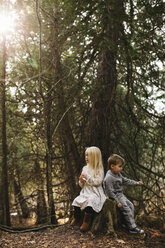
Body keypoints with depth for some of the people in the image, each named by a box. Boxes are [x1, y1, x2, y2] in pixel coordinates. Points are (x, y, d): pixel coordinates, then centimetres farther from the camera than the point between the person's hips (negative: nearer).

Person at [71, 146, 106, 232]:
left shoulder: (99, 169, -3)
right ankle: (76, 218, 7)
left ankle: (86, 222, -19)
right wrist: (81, 181, -6)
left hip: (95, 193, -5)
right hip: (85, 192, 5)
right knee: (76, 201, -19)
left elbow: (97, 182, -16)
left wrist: (87, 177, -18)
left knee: (90, 201, -34)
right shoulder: (85, 168, 13)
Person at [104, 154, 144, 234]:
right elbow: (110, 192, -24)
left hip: (120, 195, 10)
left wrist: (136, 183, 16)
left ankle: (130, 223, 15)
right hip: (115, 197, -10)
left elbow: (125, 180, 19)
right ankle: (132, 228, -3)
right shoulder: (108, 178, -25)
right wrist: (117, 202, -23)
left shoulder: (118, 174, 5)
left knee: (130, 205, 9)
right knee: (126, 210, -11)